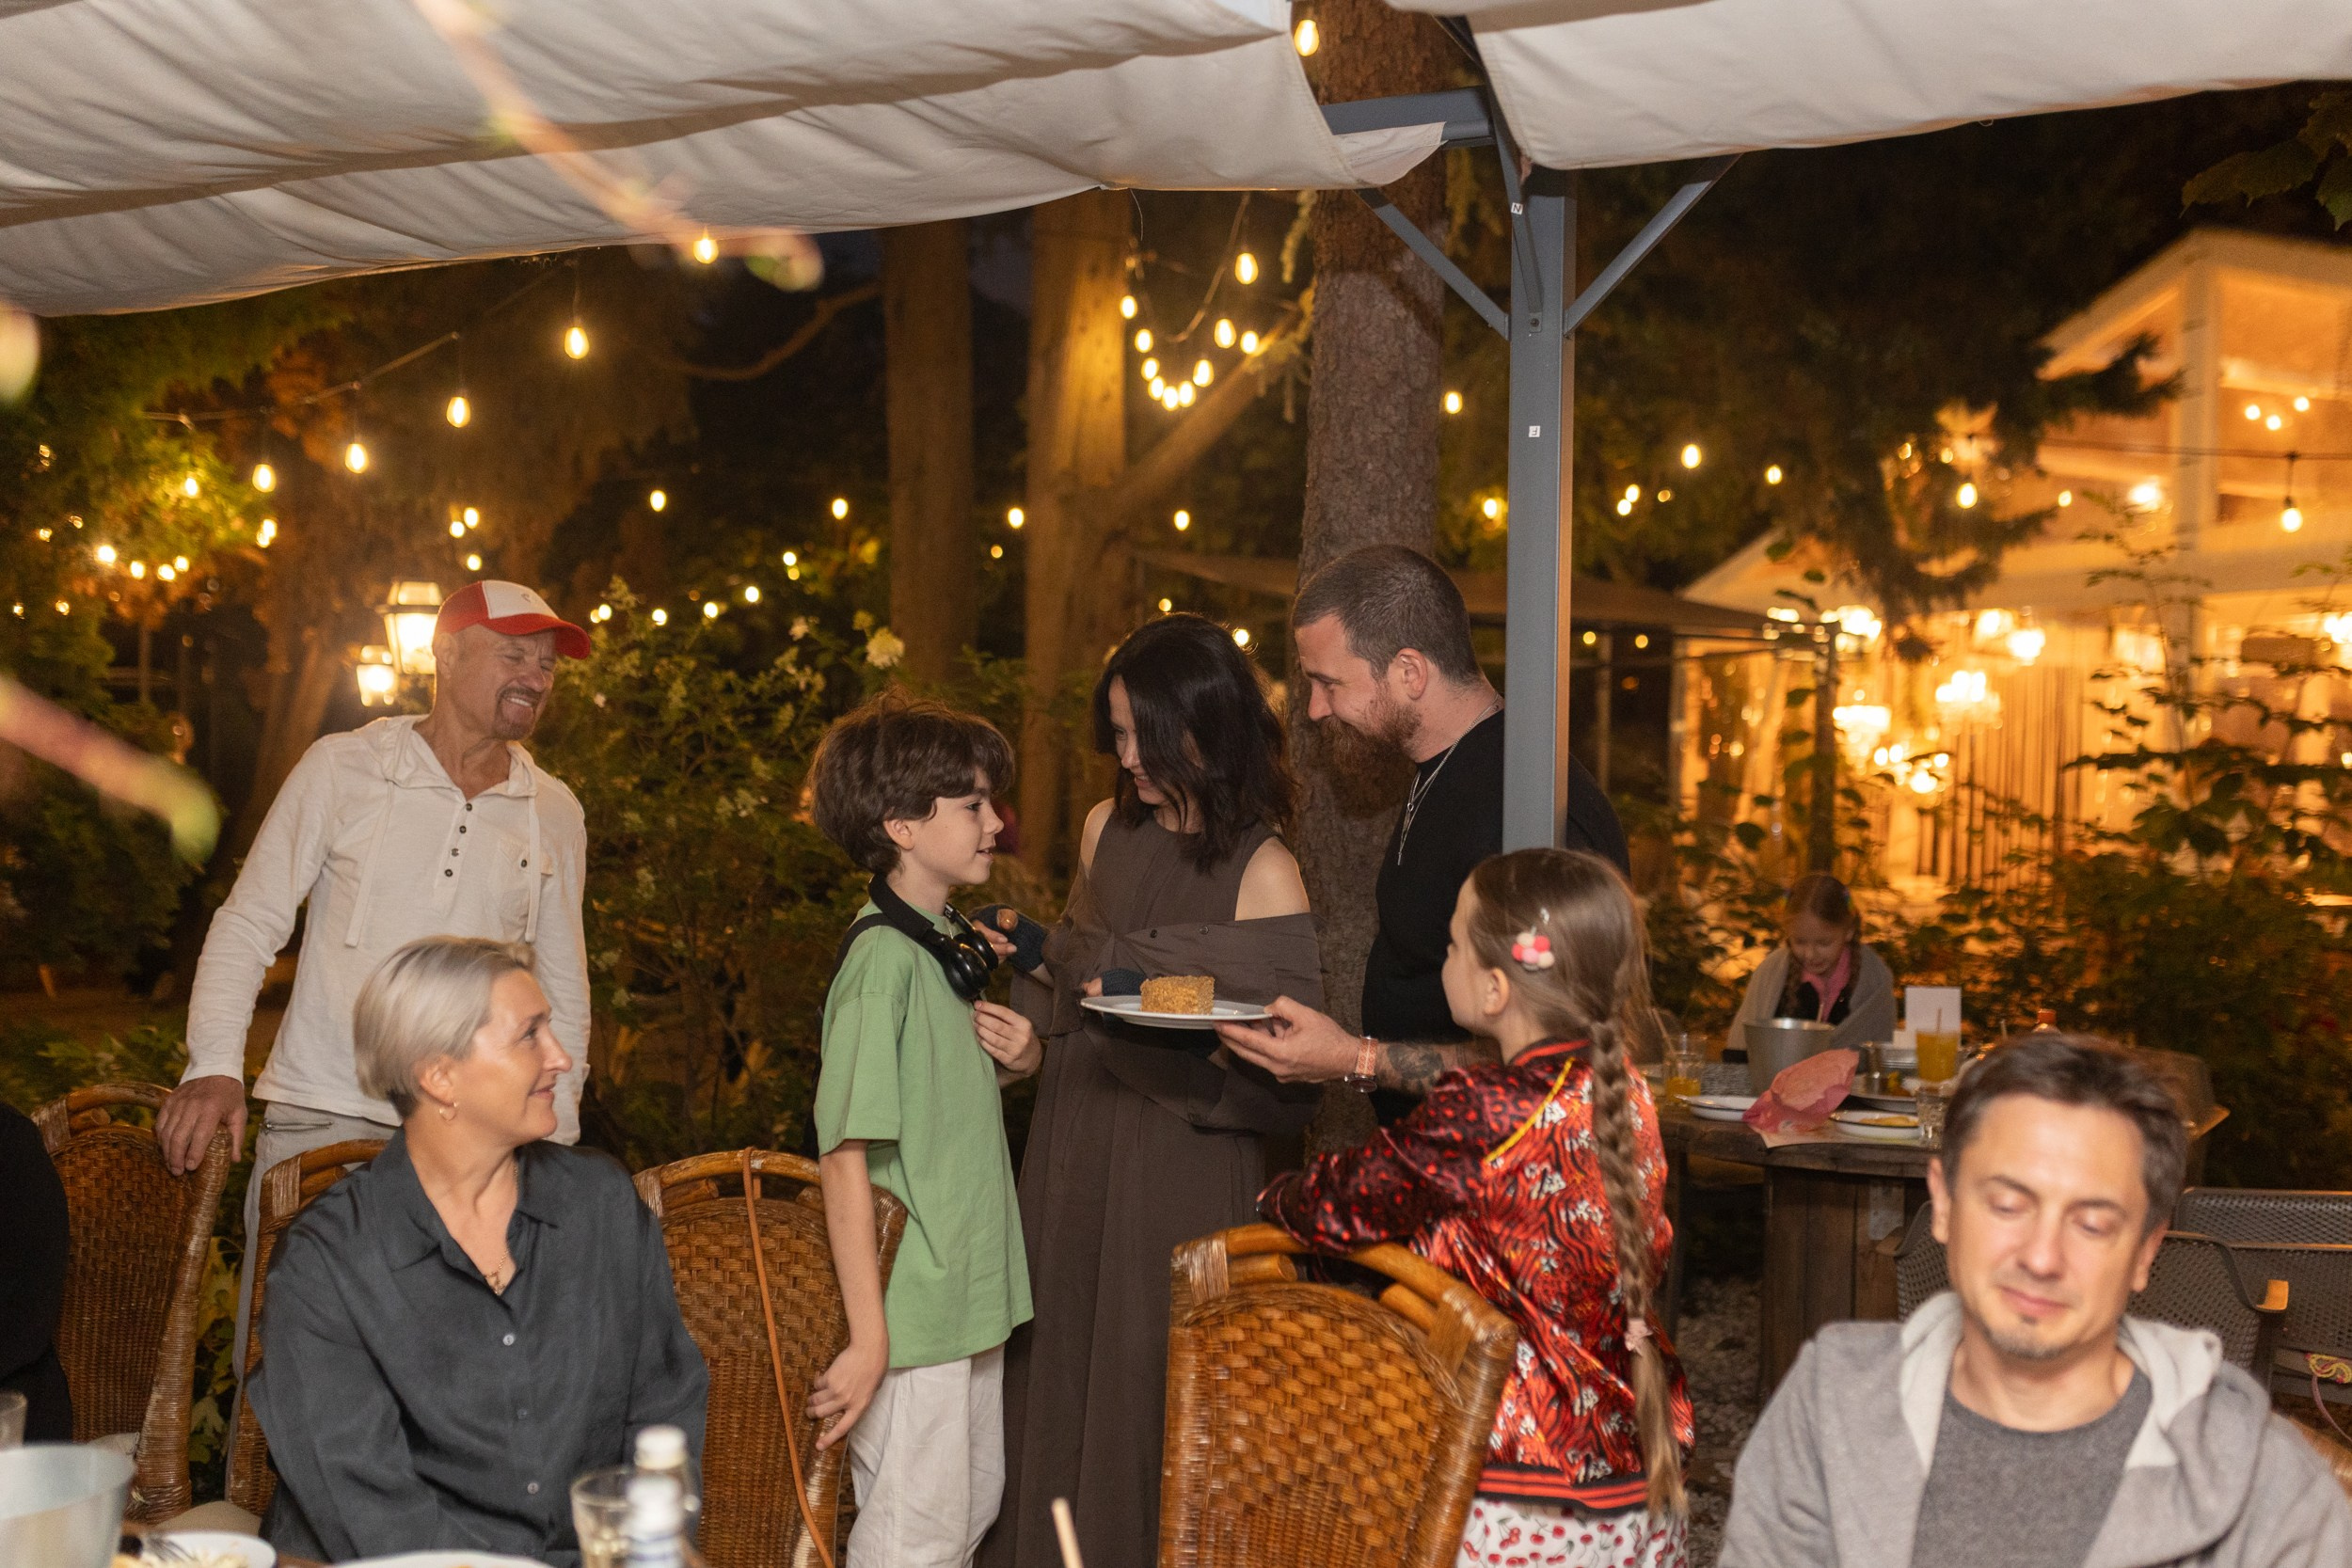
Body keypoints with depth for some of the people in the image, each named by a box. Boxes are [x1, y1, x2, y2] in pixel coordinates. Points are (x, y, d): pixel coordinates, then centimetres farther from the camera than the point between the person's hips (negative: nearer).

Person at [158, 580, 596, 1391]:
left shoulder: (554, 813, 10)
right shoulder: (343, 767, 3)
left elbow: (563, 987, 18)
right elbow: (247, 926, 4)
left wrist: (555, 1141, 14)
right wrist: (215, 1065, -9)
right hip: (319, 1118, -1)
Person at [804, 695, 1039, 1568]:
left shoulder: (948, 943, 7)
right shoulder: (883, 962, -20)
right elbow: (847, 1160, -22)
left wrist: (1016, 1060, 0)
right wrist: (869, 1339, -22)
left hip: (971, 1289, 9)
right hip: (913, 1306, -9)